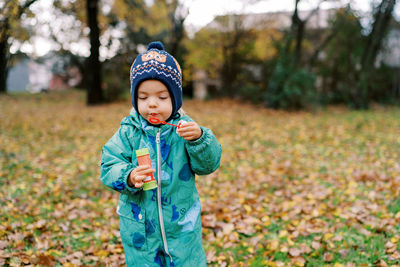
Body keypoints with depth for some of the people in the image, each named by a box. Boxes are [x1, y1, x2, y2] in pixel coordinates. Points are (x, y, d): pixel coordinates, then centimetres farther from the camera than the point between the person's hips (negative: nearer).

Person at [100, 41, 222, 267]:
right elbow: (109, 167, -9)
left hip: (182, 225, 0)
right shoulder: (128, 132, -8)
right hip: (139, 226, 0)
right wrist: (129, 177, -29)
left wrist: (198, 138, -28)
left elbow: (209, 164, -11)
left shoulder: (184, 128, -8)